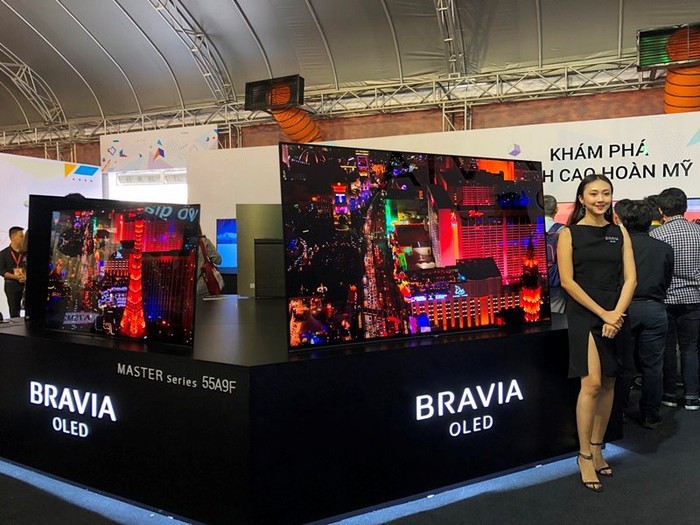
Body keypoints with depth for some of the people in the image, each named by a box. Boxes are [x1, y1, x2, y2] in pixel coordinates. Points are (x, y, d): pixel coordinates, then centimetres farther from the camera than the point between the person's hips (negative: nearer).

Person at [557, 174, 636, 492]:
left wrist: (617, 315, -11)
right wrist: (603, 314, -12)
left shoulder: (619, 233, 10)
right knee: (591, 383, -12)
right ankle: (584, 457, -1)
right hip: (584, 314, -4)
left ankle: (597, 449, 20)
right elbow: (567, 281, -7)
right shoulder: (570, 234, -1)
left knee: (608, 384, 7)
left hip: (616, 316, 4)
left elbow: (630, 278, 4)